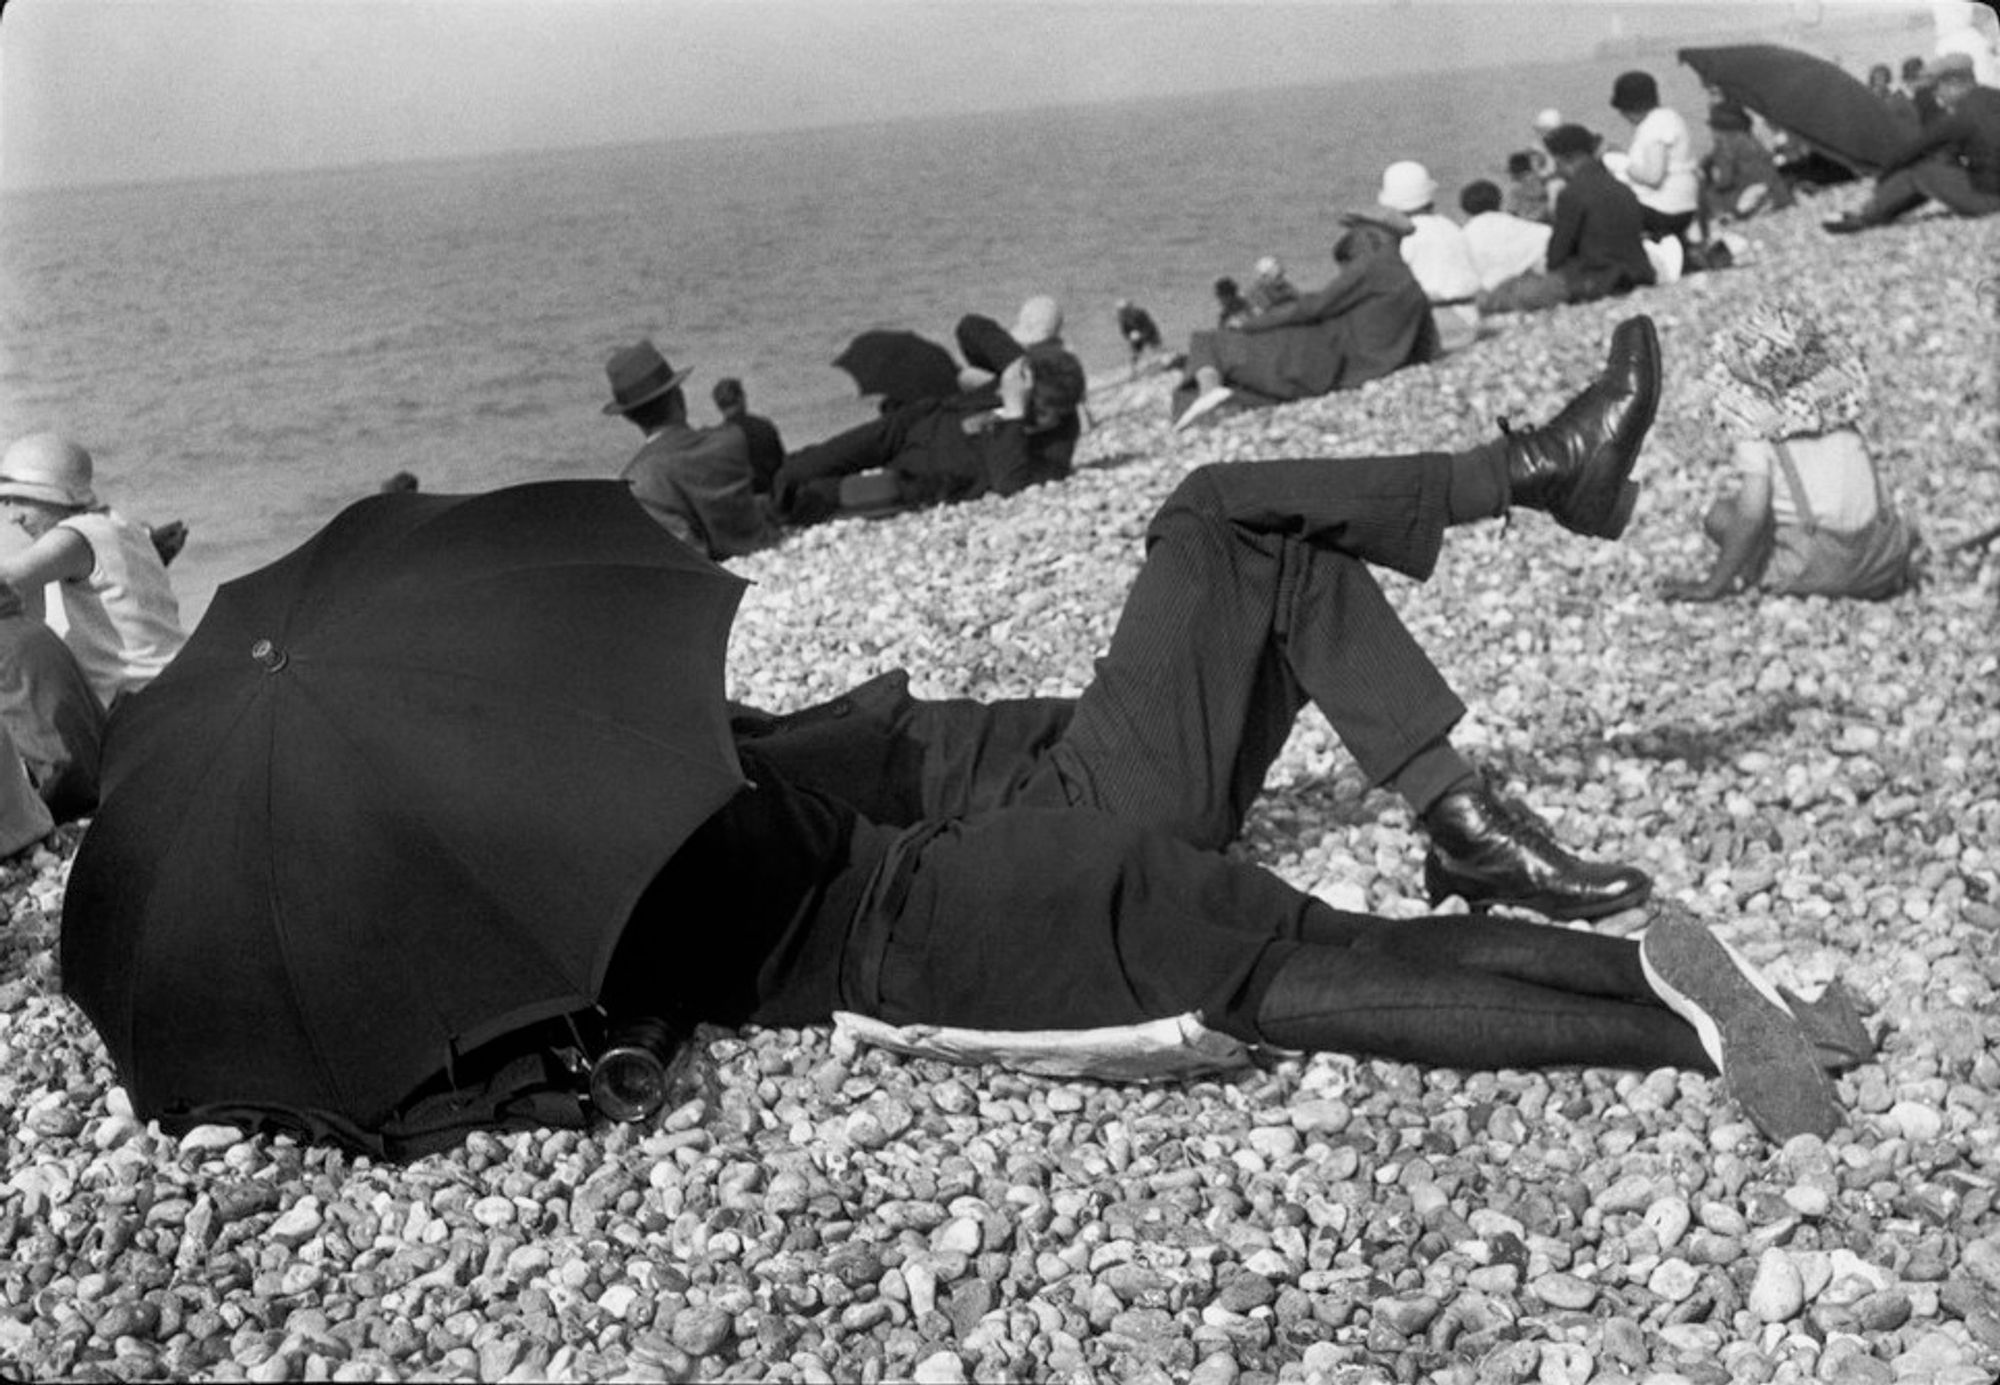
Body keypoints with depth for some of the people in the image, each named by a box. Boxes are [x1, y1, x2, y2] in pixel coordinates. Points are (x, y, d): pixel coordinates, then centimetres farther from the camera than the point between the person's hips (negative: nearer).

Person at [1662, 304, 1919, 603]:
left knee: (1720, 516, 4)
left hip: (1821, 565, -6)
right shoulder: (1840, 410, 10)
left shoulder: (1758, 436, -7)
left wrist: (1713, 585, -11)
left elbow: (1751, 514, -16)